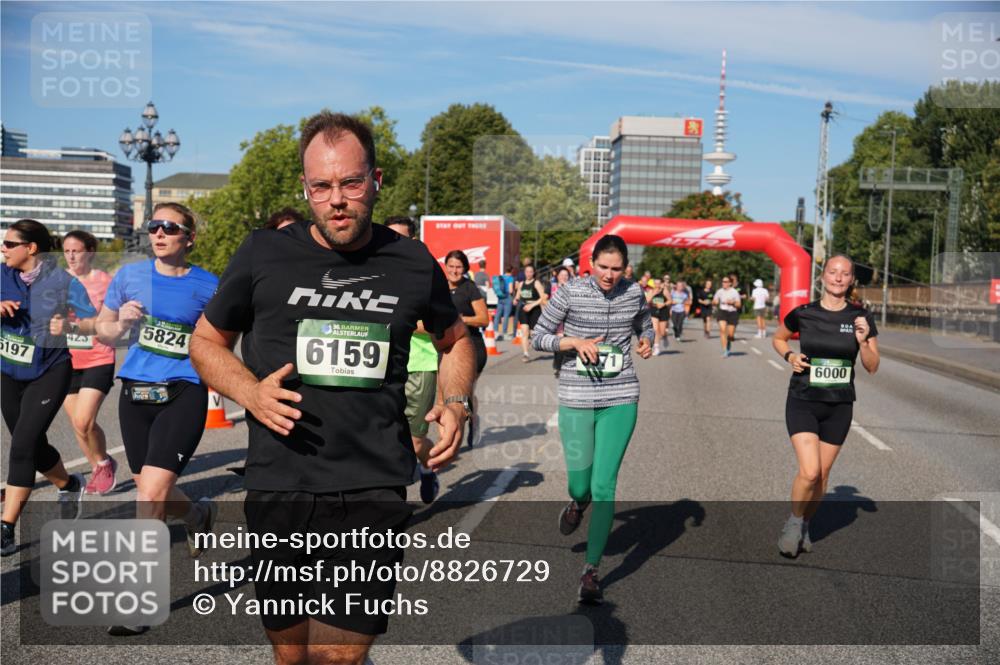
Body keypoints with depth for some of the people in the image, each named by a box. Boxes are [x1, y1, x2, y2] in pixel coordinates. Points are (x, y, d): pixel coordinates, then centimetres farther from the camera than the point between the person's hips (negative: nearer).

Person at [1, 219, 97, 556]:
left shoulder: (62, 281, -13)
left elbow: (94, 322, -17)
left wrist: (70, 325, -37)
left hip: (48, 374, -5)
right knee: (34, 446, 17)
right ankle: (69, 486, 46)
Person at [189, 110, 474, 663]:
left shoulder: (413, 262, 4)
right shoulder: (263, 255, 1)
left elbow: (455, 341, 22)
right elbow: (206, 341, 12)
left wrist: (454, 401, 3)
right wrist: (250, 392, -7)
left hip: (373, 493, -1)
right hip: (279, 489, 1)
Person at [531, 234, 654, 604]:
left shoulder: (634, 293, 2)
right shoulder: (570, 293, -6)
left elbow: (645, 326, 21)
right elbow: (539, 338, 0)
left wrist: (647, 343, -1)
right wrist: (575, 341, -17)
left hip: (620, 399, 1)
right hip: (577, 399, -1)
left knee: (604, 485, -4)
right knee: (579, 484, 6)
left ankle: (592, 570, 6)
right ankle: (578, 502, 47)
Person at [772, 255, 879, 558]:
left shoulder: (861, 318, -2)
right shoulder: (803, 314, -5)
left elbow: (872, 367, 1)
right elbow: (778, 339, 14)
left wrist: (863, 341, -17)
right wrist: (790, 356, -7)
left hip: (839, 407, 2)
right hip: (803, 402, -2)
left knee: (823, 474, 10)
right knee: (809, 472, -16)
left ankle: (805, 526, 34)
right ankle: (794, 522, 11)